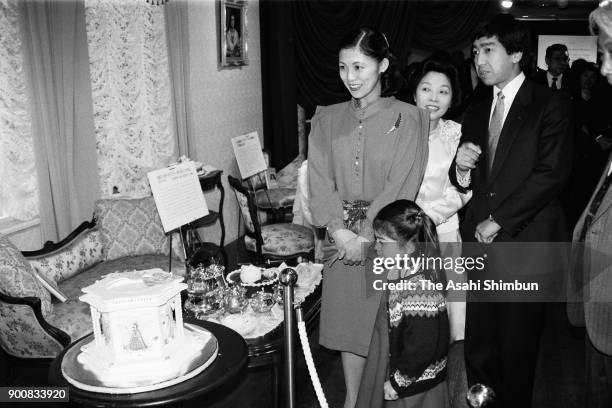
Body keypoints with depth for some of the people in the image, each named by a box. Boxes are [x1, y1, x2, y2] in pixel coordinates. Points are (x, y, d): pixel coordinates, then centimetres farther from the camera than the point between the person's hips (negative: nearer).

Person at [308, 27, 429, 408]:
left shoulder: (408, 119, -4)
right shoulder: (327, 119, 6)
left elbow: (402, 186, -11)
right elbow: (320, 181, -2)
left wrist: (366, 236, -16)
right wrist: (340, 231, -14)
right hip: (342, 237, 3)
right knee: (347, 319, 12)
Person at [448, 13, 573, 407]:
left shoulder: (551, 105, -2)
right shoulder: (477, 111, 15)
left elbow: (552, 173, -12)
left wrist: (498, 221, -12)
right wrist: (461, 166, -9)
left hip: (525, 247, -4)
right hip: (480, 243, 5)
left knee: (516, 352, 5)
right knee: (478, 349, 7)